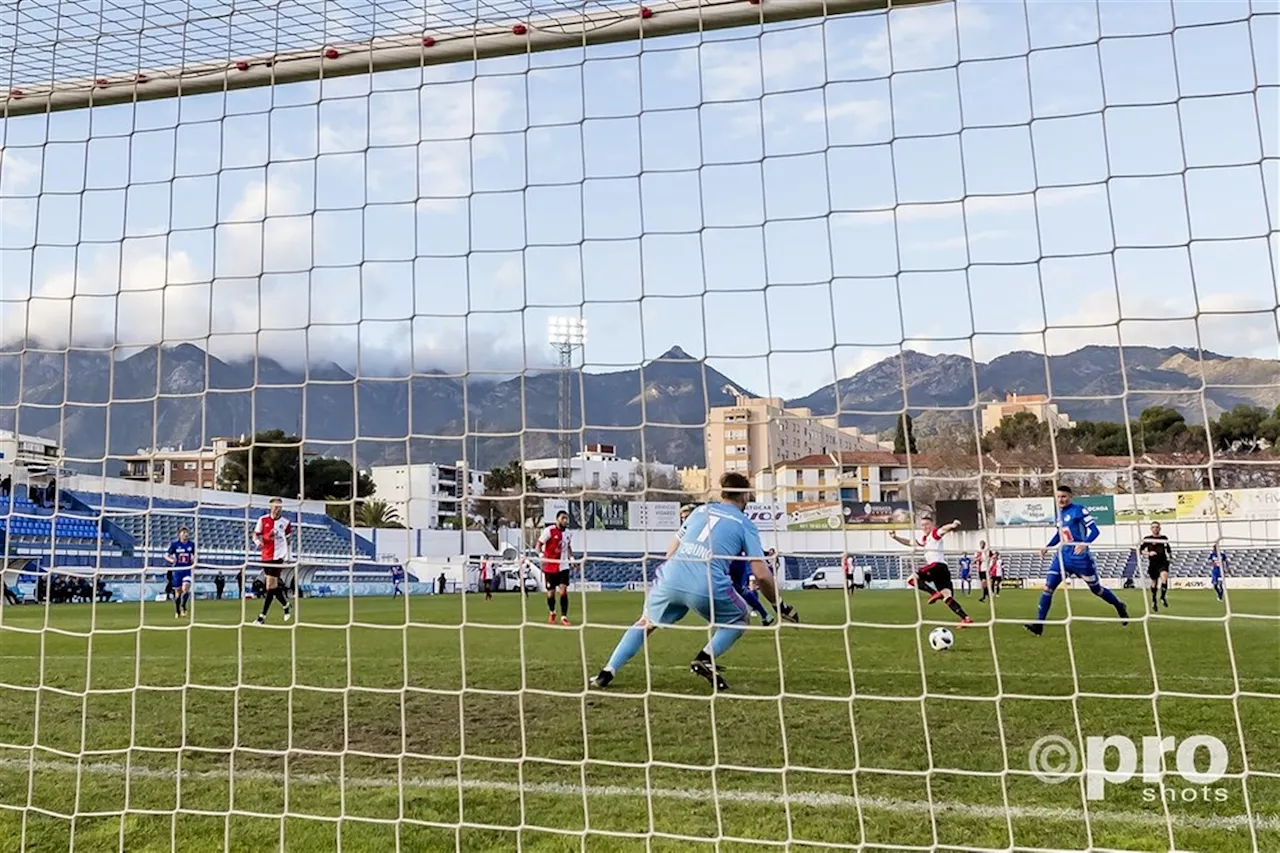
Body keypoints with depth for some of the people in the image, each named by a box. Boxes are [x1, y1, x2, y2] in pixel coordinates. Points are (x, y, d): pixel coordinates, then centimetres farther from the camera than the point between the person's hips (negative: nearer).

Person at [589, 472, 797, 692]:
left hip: (670, 579, 4)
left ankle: (607, 673, 17)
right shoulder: (744, 524, 13)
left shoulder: (700, 510, 24)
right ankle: (705, 659, 2)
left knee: (646, 623, 27)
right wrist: (779, 605, 20)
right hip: (708, 587, -3)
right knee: (738, 620, 24)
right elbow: (761, 574, 7)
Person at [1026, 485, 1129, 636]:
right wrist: (1047, 547, 14)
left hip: (1079, 557, -6)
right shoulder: (1059, 514, 10)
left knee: (1096, 589, 12)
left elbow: (1094, 530, -15)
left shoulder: (1079, 511, -10)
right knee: (1048, 587, -8)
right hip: (1062, 556, 6)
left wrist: (1084, 543, -32)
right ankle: (1038, 624, -10)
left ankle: (1120, 607, 41)